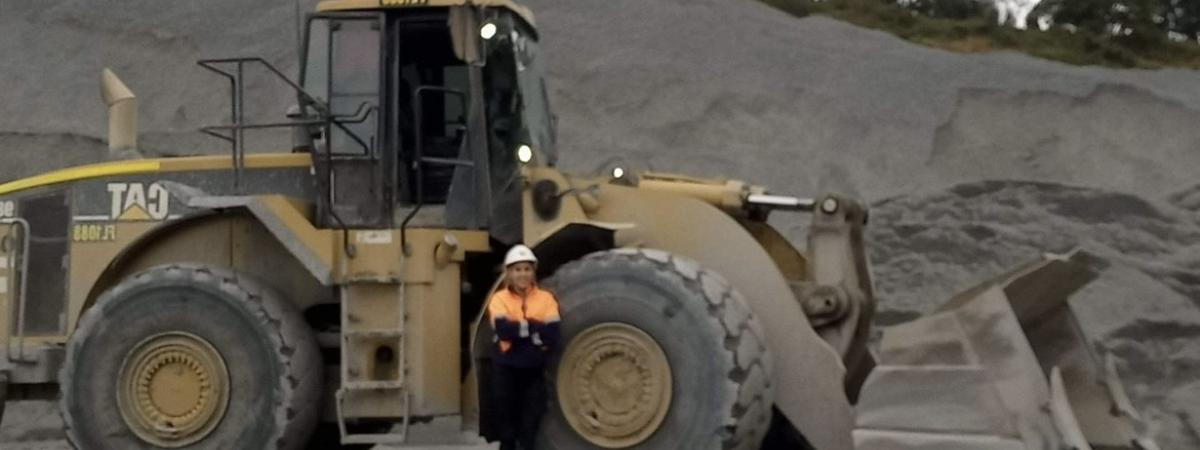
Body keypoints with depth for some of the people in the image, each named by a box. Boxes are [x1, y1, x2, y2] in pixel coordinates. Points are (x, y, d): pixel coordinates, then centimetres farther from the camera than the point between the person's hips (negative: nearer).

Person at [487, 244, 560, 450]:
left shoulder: (546, 299, -1)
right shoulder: (499, 299, -4)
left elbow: (552, 336, -13)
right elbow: (503, 330, -21)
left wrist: (518, 328, -16)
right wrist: (535, 327, -17)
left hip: (533, 369, 1)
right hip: (506, 369, -1)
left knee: (531, 421, 5)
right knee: (506, 418, 9)